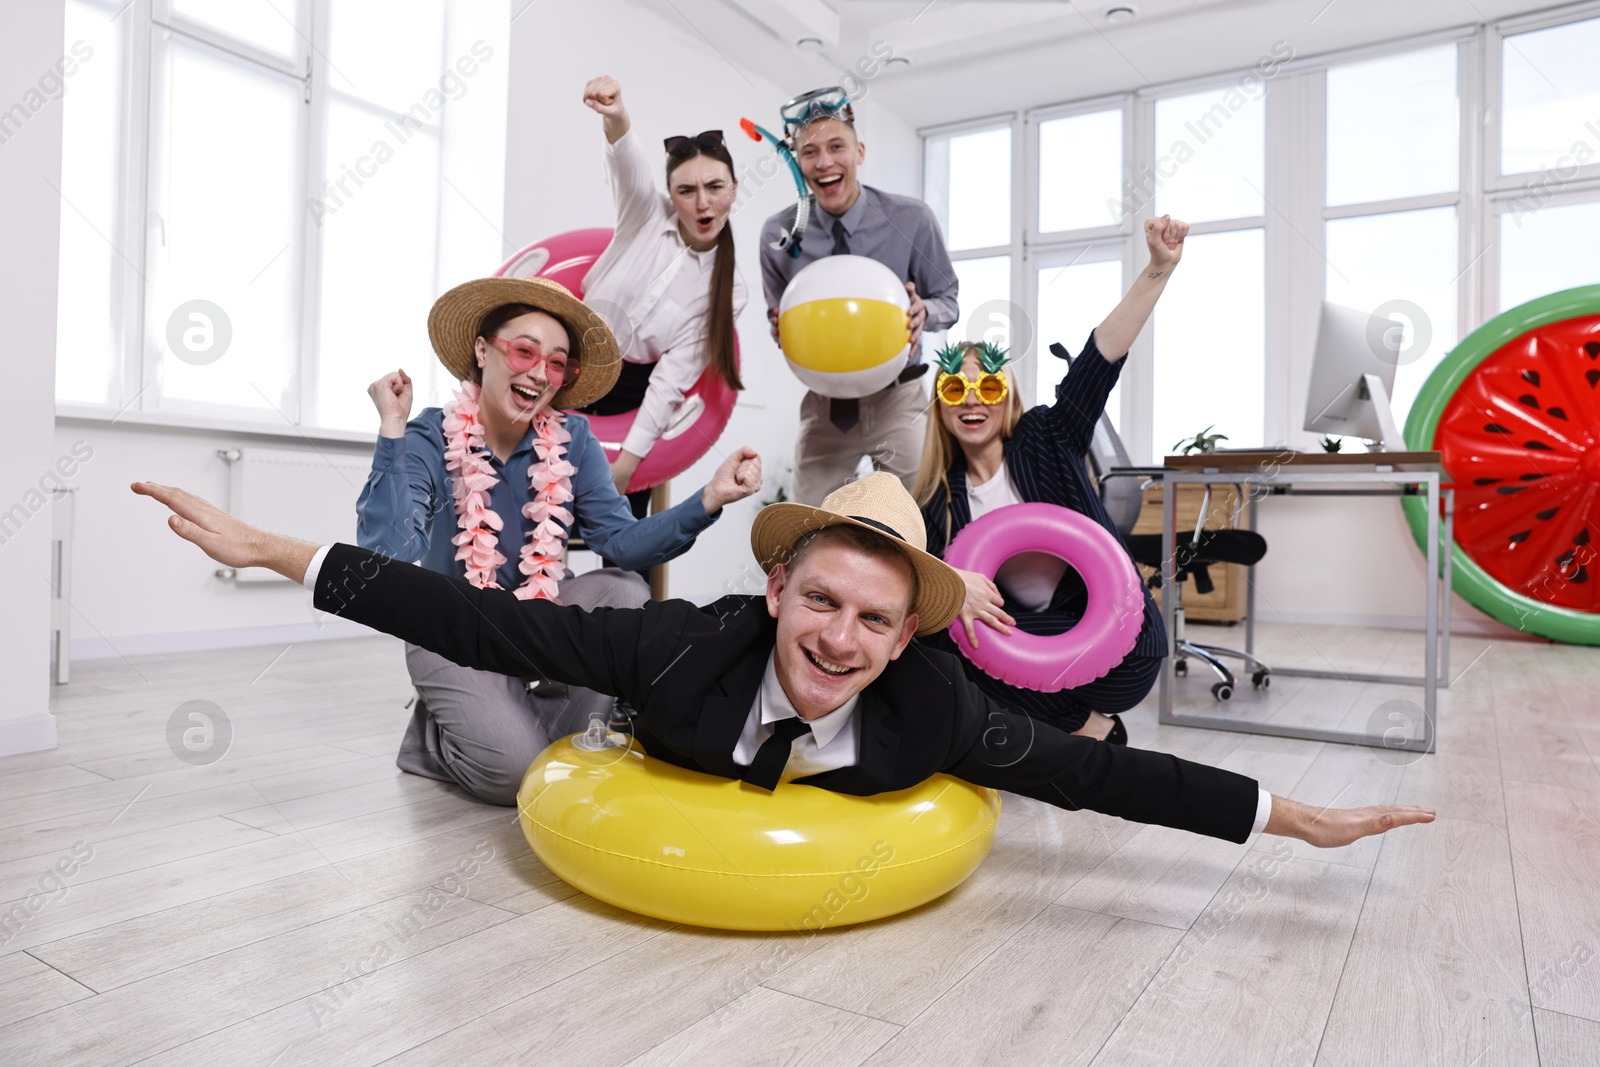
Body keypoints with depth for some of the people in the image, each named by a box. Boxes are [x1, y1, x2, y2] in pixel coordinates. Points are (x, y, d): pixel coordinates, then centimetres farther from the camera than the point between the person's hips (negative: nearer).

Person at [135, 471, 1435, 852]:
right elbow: (480, 621, -40)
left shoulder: (928, 708, -38)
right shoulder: (689, 643, -42)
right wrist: (272, 550, -38)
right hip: (686, 747, -1)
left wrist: (1297, 817, -26)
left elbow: (1097, 774, -30)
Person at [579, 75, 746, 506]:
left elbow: (673, 378, -11)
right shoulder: (646, 214, -5)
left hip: (634, 401, 0)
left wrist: (628, 460, -16)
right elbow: (630, 165, -29)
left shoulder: (727, 291, -6)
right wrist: (616, 118, -53)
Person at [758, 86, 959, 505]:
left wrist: (923, 311, -22)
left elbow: (948, 301, 1)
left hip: (899, 399, -1)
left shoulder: (912, 218, -10)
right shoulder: (779, 234, -7)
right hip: (824, 403, 1)